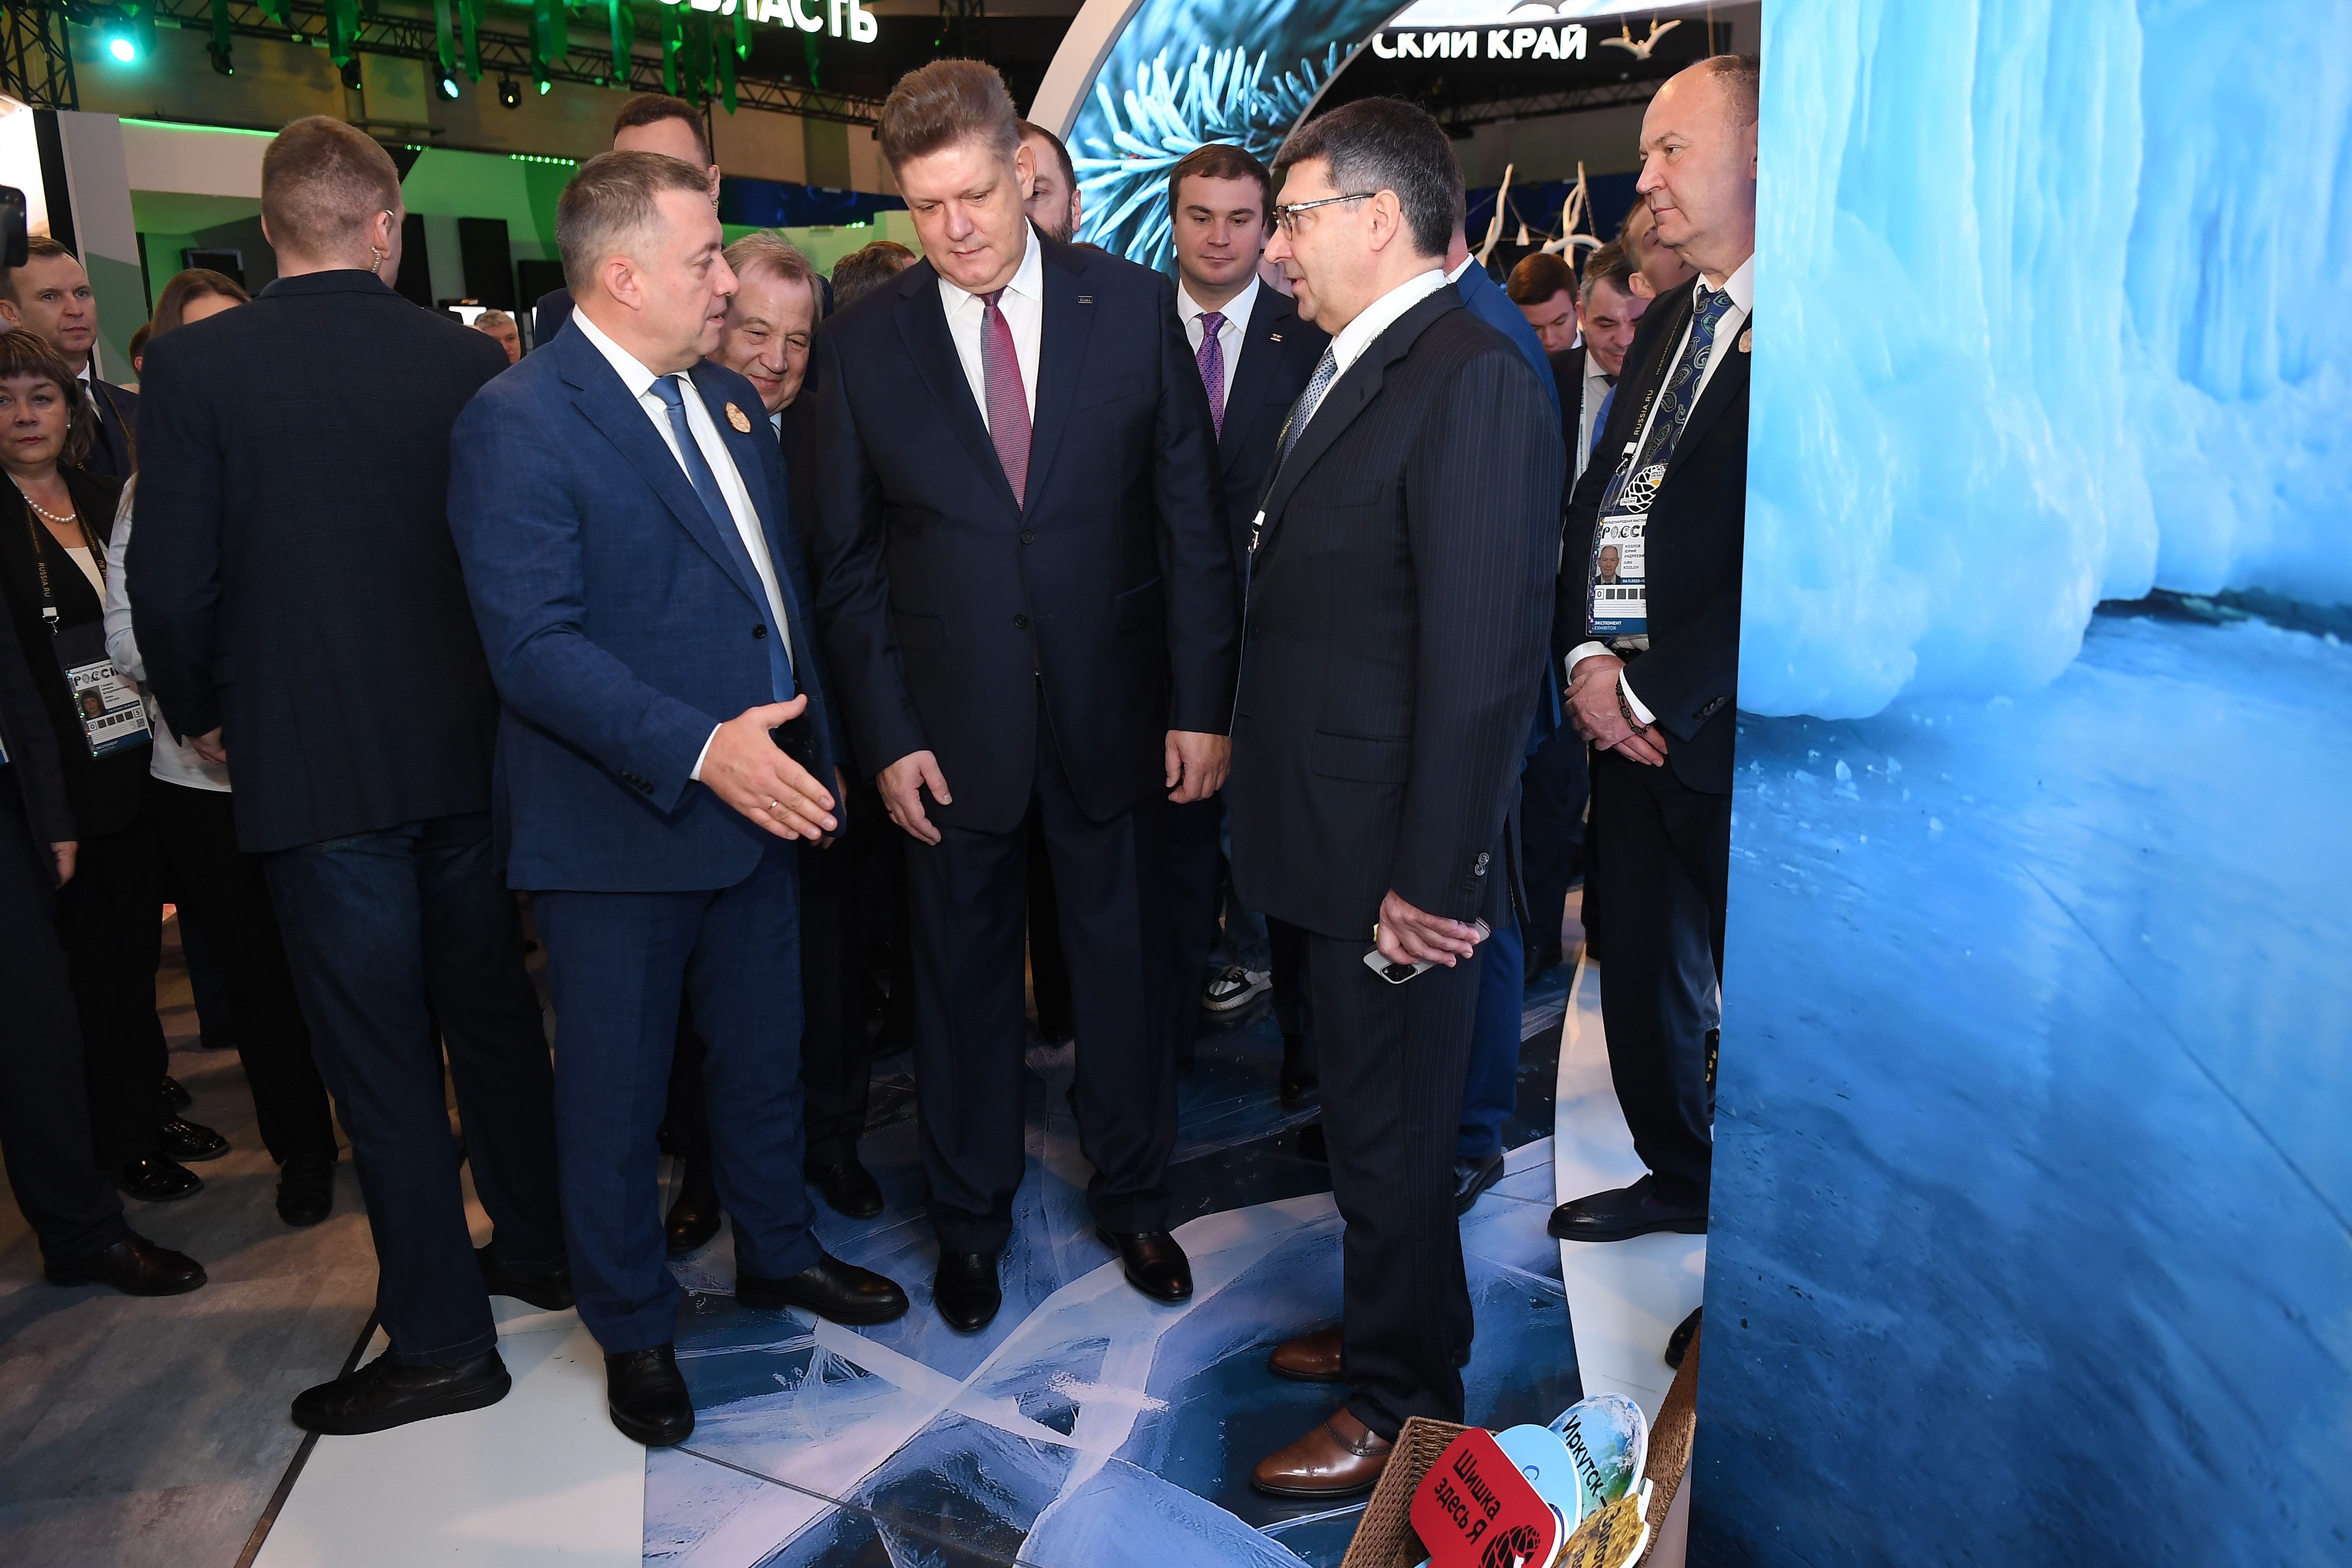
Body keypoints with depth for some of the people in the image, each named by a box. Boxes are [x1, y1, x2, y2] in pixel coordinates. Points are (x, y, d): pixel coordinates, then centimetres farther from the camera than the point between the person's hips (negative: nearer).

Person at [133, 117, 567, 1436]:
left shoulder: (196, 365, -9)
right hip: (468, 747, 3)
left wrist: (202, 717, 10)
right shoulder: (469, 359, -2)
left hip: (314, 766, -3)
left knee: (380, 1057, 5)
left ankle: (444, 1338, 15)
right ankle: (537, 1246, 32)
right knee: (493, 1010, 18)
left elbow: (173, 586, -8)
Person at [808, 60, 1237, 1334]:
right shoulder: (863, 344, -2)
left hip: (1115, 707, 0)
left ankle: (1131, 1195, 36)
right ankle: (969, 1216, 35)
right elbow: (849, 561, 1)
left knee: (1125, 960, 13)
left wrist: (1202, 702, -5)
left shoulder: (1134, 307, -3)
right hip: (949, 725, 0)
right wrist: (885, 734, -6)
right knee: (962, 974, 14)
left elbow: (1193, 519, -2)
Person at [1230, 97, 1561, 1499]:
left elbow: (1480, 655, -23)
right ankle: (1391, 1332, 44)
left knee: (1391, 1127, 8)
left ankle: (1402, 1408, 29)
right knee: (1373, 1110, 23)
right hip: (1339, 834, 9)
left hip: (1399, 855, -9)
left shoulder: (1474, 382, -19)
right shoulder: (1356, 367, 12)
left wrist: (1433, 879, -22)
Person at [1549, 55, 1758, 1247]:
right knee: (1640, 977, 17)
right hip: (1625, 710, 8)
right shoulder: (1667, 325, 15)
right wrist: (1591, 657, 0)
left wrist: (1657, 688, -15)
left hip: (1732, 732, -7)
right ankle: (1679, 1177, 39)